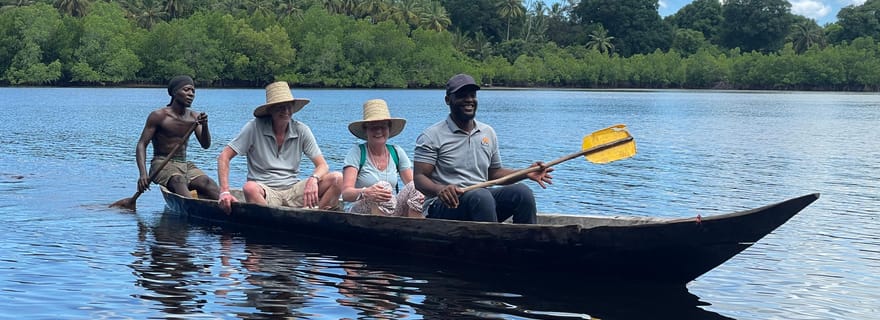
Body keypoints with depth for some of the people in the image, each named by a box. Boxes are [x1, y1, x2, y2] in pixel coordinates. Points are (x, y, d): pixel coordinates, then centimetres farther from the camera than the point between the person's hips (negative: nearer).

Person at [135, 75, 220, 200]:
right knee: (178, 180, -37)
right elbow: (142, 144, -8)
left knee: (207, 182, -24)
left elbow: (205, 145, 2)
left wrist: (204, 126, -20)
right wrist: (143, 174, -23)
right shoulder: (159, 116, -4)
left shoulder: (194, 117, 10)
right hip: (162, 165, -5)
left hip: (185, 165, 5)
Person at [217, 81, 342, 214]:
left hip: (293, 190, 3)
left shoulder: (301, 130, 4)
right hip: (265, 192, -3)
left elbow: (322, 165, 1)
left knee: (337, 178, -19)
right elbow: (224, 157, -5)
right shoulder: (254, 128, -3)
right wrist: (225, 192, -20)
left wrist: (313, 179, -25)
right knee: (249, 188, -38)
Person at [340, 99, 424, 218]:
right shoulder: (357, 152, -4)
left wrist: (419, 191, -22)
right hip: (362, 212, -4)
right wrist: (365, 193, -38)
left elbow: (412, 183, 4)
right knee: (383, 186, -30)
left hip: (392, 210, 4)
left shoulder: (397, 152, 10)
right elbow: (345, 193, -15)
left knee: (415, 189, -21)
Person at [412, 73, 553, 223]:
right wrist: (440, 189, -32)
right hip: (443, 205, -6)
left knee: (522, 192, -19)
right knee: (482, 196, -36)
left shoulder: (488, 132, 16)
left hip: (482, 200, 6)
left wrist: (527, 173, 6)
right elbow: (419, 178, -9)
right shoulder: (432, 136, -2)